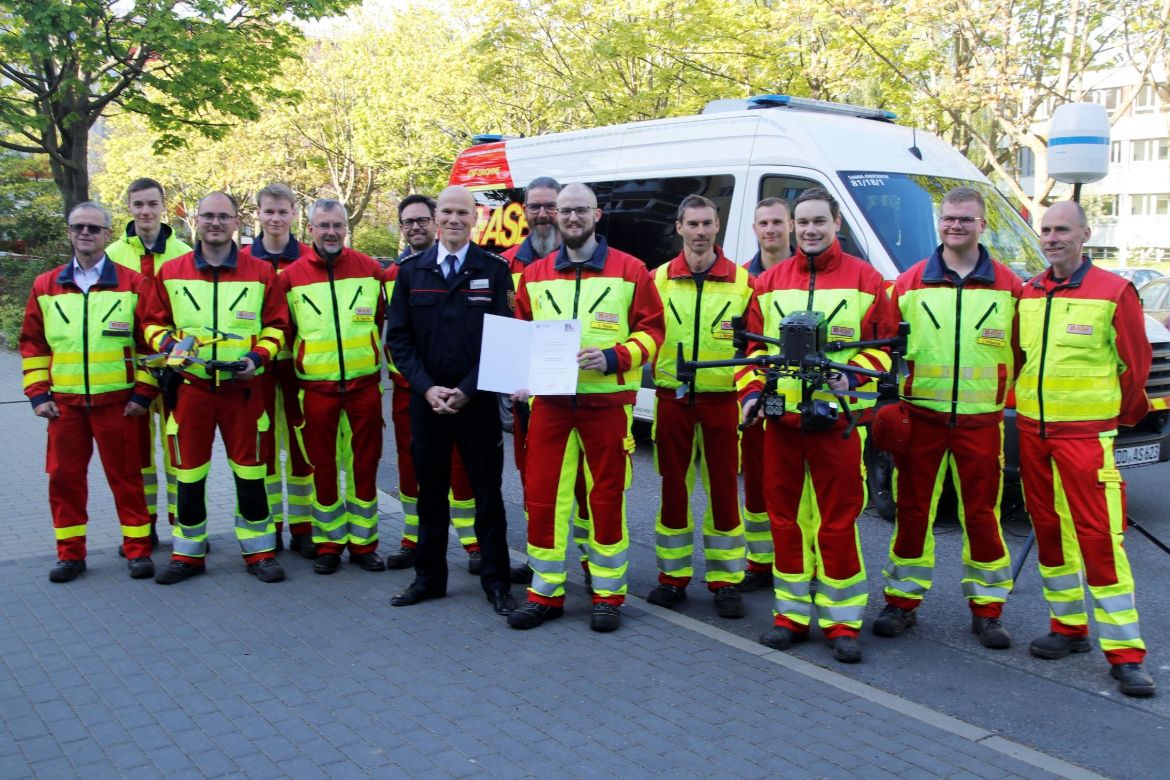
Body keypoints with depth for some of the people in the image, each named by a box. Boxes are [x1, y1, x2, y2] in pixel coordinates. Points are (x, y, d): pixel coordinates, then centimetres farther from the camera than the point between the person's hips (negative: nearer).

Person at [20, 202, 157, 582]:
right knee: (64, 477, 7)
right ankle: (70, 553, 19)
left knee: (125, 476, 4)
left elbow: (150, 342, 0)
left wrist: (143, 392, -5)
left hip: (117, 401, -3)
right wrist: (37, 393, 4)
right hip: (64, 403, 3)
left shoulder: (133, 284, 0)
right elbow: (32, 344, 11)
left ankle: (138, 550, 14)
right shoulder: (45, 287, 8)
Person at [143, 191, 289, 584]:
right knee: (189, 472, 8)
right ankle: (188, 553, 22)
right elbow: (154, 322, 11)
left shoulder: (261, 272, 2)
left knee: (249, 470, 5)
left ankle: (259, 551, 17)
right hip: (190, 387, 1)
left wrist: (259, 355, -10)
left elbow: (276, 324, 6)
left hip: (243, 388, -1)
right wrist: (166, 342, -10)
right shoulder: (170, 272, 5)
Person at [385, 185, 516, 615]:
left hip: (478, 400, -2)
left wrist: (467, 390, -12)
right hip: (425, 400, 2)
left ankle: (495, 582, 15)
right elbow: (398, 337, 4)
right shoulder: (411, 270, 6)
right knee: (431, 492, 12)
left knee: (488, 494, 4)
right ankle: (429, 577, 24)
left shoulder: (494, 269, -1)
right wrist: (426, 387, -9)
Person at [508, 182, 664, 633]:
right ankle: (545, 593, 16)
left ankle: (608, 595, 17)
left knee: (607, 496, 4)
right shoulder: (535, 276, 12)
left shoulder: (629, 271, 3)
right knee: (542, 495, 3)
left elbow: (650, 330, 0)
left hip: (607, 400, -3)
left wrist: (613, 358, -16)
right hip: (549, 400, 3)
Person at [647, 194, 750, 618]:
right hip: (672, 398, 1)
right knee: (673, 487, 8)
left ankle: (725, 580, 13)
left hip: (721, 399, -1)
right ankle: (674, 576, 19)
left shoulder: (741, 280, 3)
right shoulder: (659, 279, 6)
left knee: (724, 489, 2)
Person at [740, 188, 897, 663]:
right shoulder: (770, 282, 12)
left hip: (837, 418, -3)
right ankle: (792, 611, 22)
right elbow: (753, 344, 13)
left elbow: (884, 343, 2)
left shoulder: (864, 279, 3)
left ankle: (842, 620, 12)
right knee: (785, 516, 9)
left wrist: (854, 375, -15)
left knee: (838, 521, 0)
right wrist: (751, 391, -1)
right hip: (780, 416, 3)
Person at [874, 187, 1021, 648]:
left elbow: (1019, 352, 7)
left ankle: (987, 608, 18)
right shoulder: (909, 284, 4)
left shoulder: (1007, 286, 5)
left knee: (983, 514, 5)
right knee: (912, 511, 6)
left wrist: (1007, 400, 0)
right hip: (919, 417, 0)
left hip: (981, 421, 0)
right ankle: (902, 601, 18)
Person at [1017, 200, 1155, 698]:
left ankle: (1125, 652, -1)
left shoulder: (1113, 292, -5)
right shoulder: (1027, 294, 9)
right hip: (1031, 431, 5)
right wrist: (1023, 405, 12)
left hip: (1086, 434, -5)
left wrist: (1123, 416, 8)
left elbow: (1135, 363, 1)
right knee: (1048, 530, 11)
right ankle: (1068, 627, 25)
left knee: (1099, 536, -8)